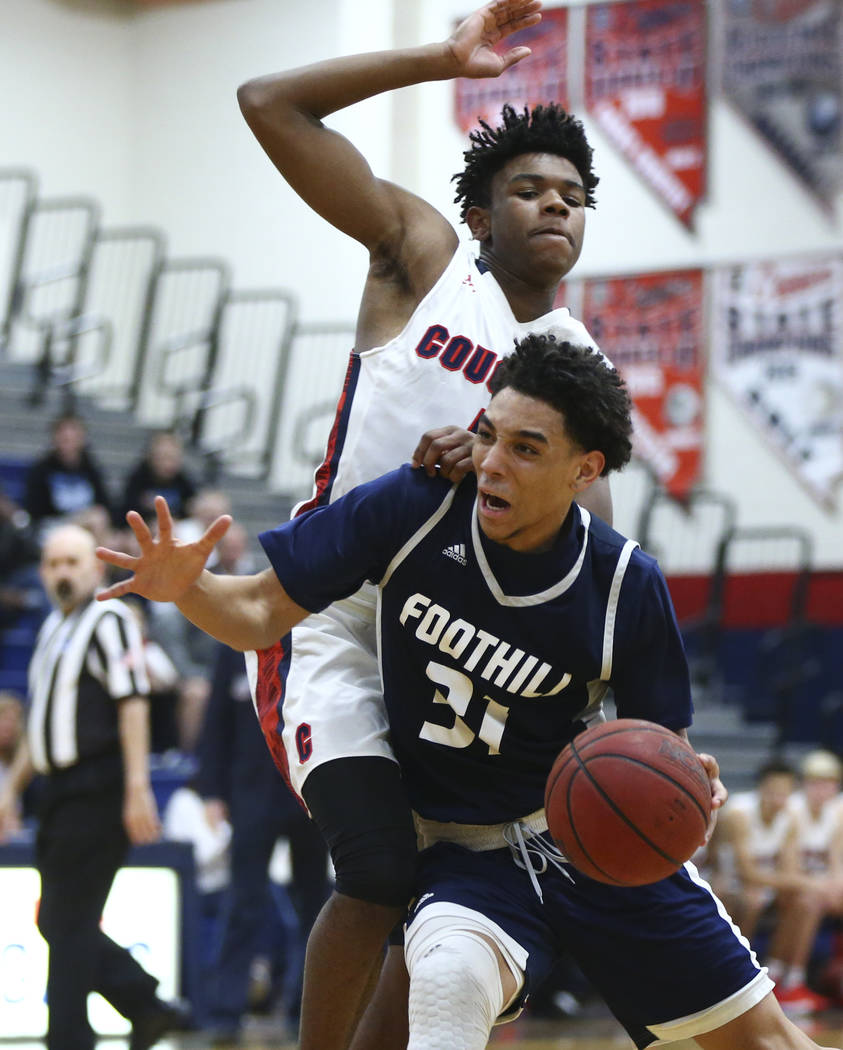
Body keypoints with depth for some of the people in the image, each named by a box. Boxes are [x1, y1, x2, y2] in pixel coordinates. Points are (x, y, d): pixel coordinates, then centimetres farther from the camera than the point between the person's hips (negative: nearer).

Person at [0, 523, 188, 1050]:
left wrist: (137, 788, -23)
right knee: (57, 922, 8)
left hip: (97, 791, -9)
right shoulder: (55, 627, 19)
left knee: (71, 922, -7)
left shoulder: (108, 620, -8)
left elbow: (132, 704, -16)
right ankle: (147, 1005, 16)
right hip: (63, 790, 9)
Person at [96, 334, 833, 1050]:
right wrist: (187, 587, -30)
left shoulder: (627, 585, -15)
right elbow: (262, 614, -9)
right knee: (450, 984, -37)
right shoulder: (414, 508, -16)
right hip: (468, 853, -1)